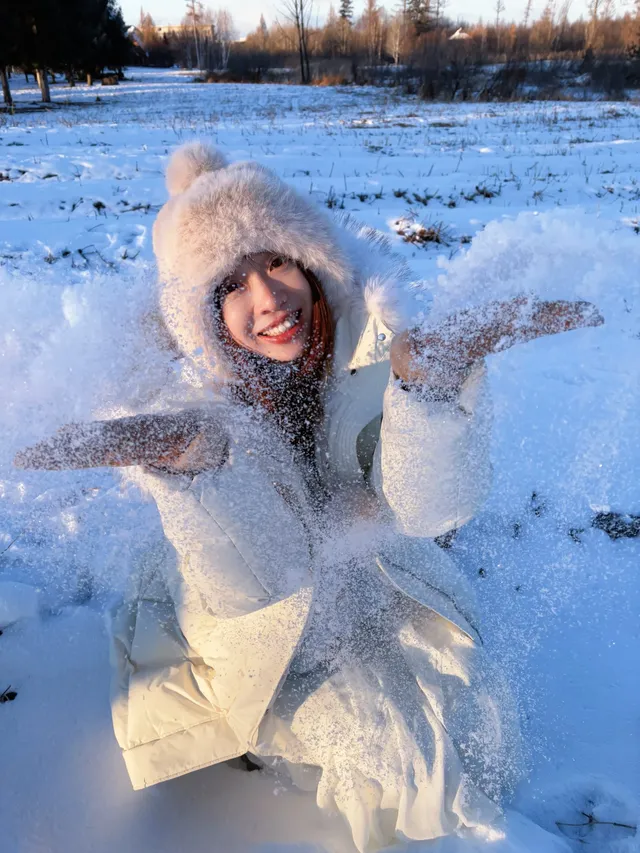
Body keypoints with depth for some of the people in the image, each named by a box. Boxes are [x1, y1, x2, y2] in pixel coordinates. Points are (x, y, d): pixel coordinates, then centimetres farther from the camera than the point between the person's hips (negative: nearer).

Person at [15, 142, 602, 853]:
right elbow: (258, 591, -35)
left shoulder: (372, 336, -23)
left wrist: (427, 376, -51)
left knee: (461, 761, -4)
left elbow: (427, 509, -32)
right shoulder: (211, 400, -25)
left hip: (386, 590, 1)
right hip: (273, 618, 0)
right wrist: (194, 462, -54)